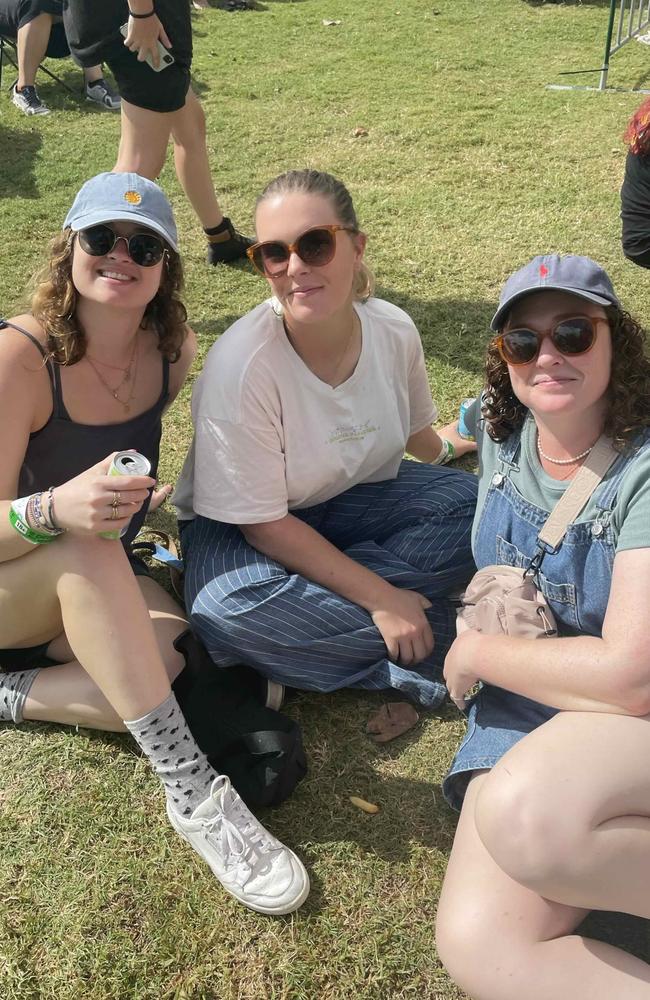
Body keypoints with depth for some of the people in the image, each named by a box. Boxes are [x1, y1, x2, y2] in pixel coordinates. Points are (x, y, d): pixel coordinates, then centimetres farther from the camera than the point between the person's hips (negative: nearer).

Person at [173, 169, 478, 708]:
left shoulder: (394, 330, -13)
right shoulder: (242, 362, -28)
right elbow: (263, 522, -24)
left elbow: (415, 433, 11)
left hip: (357, 498, 5)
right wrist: (380, 597, -27)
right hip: (240, 526, -5)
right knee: (228, 607, -37)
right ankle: (435, 635, -21)